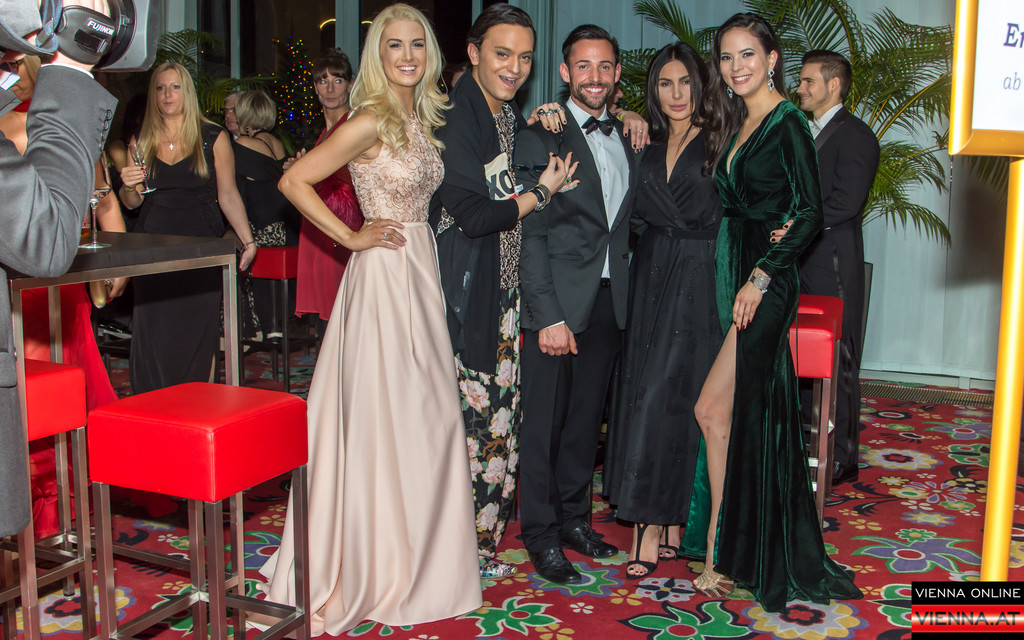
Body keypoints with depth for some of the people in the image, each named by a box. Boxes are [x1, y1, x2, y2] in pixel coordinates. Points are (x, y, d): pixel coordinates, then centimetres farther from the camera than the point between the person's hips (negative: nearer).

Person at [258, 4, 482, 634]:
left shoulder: (423, 119, 11)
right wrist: (351, 237, -11)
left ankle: (418, 548, 28)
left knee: (428, 413, 12)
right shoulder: (370, 122, -12)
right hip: (384, 274, -8)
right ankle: (375, 563, 16)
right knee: (382, 416, 0)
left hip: (422, 271, 8)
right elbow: (294, 180, -15)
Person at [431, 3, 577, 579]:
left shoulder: (514, 119, 15)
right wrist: (541, 194, -5)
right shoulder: (453, 120, -11)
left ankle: (484, 541, 23)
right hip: (464, 297, -8)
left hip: (506, 294, 8)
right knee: (467, 418, -4)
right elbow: (473, 215, -17)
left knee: (501, 418, 10)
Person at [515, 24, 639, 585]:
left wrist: (627, 296, 3)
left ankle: (574, 517, 29)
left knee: (586, 418, 14)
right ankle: (541, 533, 16)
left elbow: (623, 225, 14)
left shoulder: (626, 141, 14)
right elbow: (531, 234, -11)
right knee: (544, 422, 3)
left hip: (610, 302, 6)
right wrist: (549, 315, -16)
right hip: (558, 302, -5)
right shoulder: (540, 138, -6)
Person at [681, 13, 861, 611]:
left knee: (713, 408, -9)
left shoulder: (788, 122, -9)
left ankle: (721, 553, 2)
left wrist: (760, 277, -17)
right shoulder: (734, 124, 14)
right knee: (740, 414, 11)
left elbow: (811, 212, -14)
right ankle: (742, 548, 22)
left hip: (767, 284, -8)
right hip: (733, 277, 8)